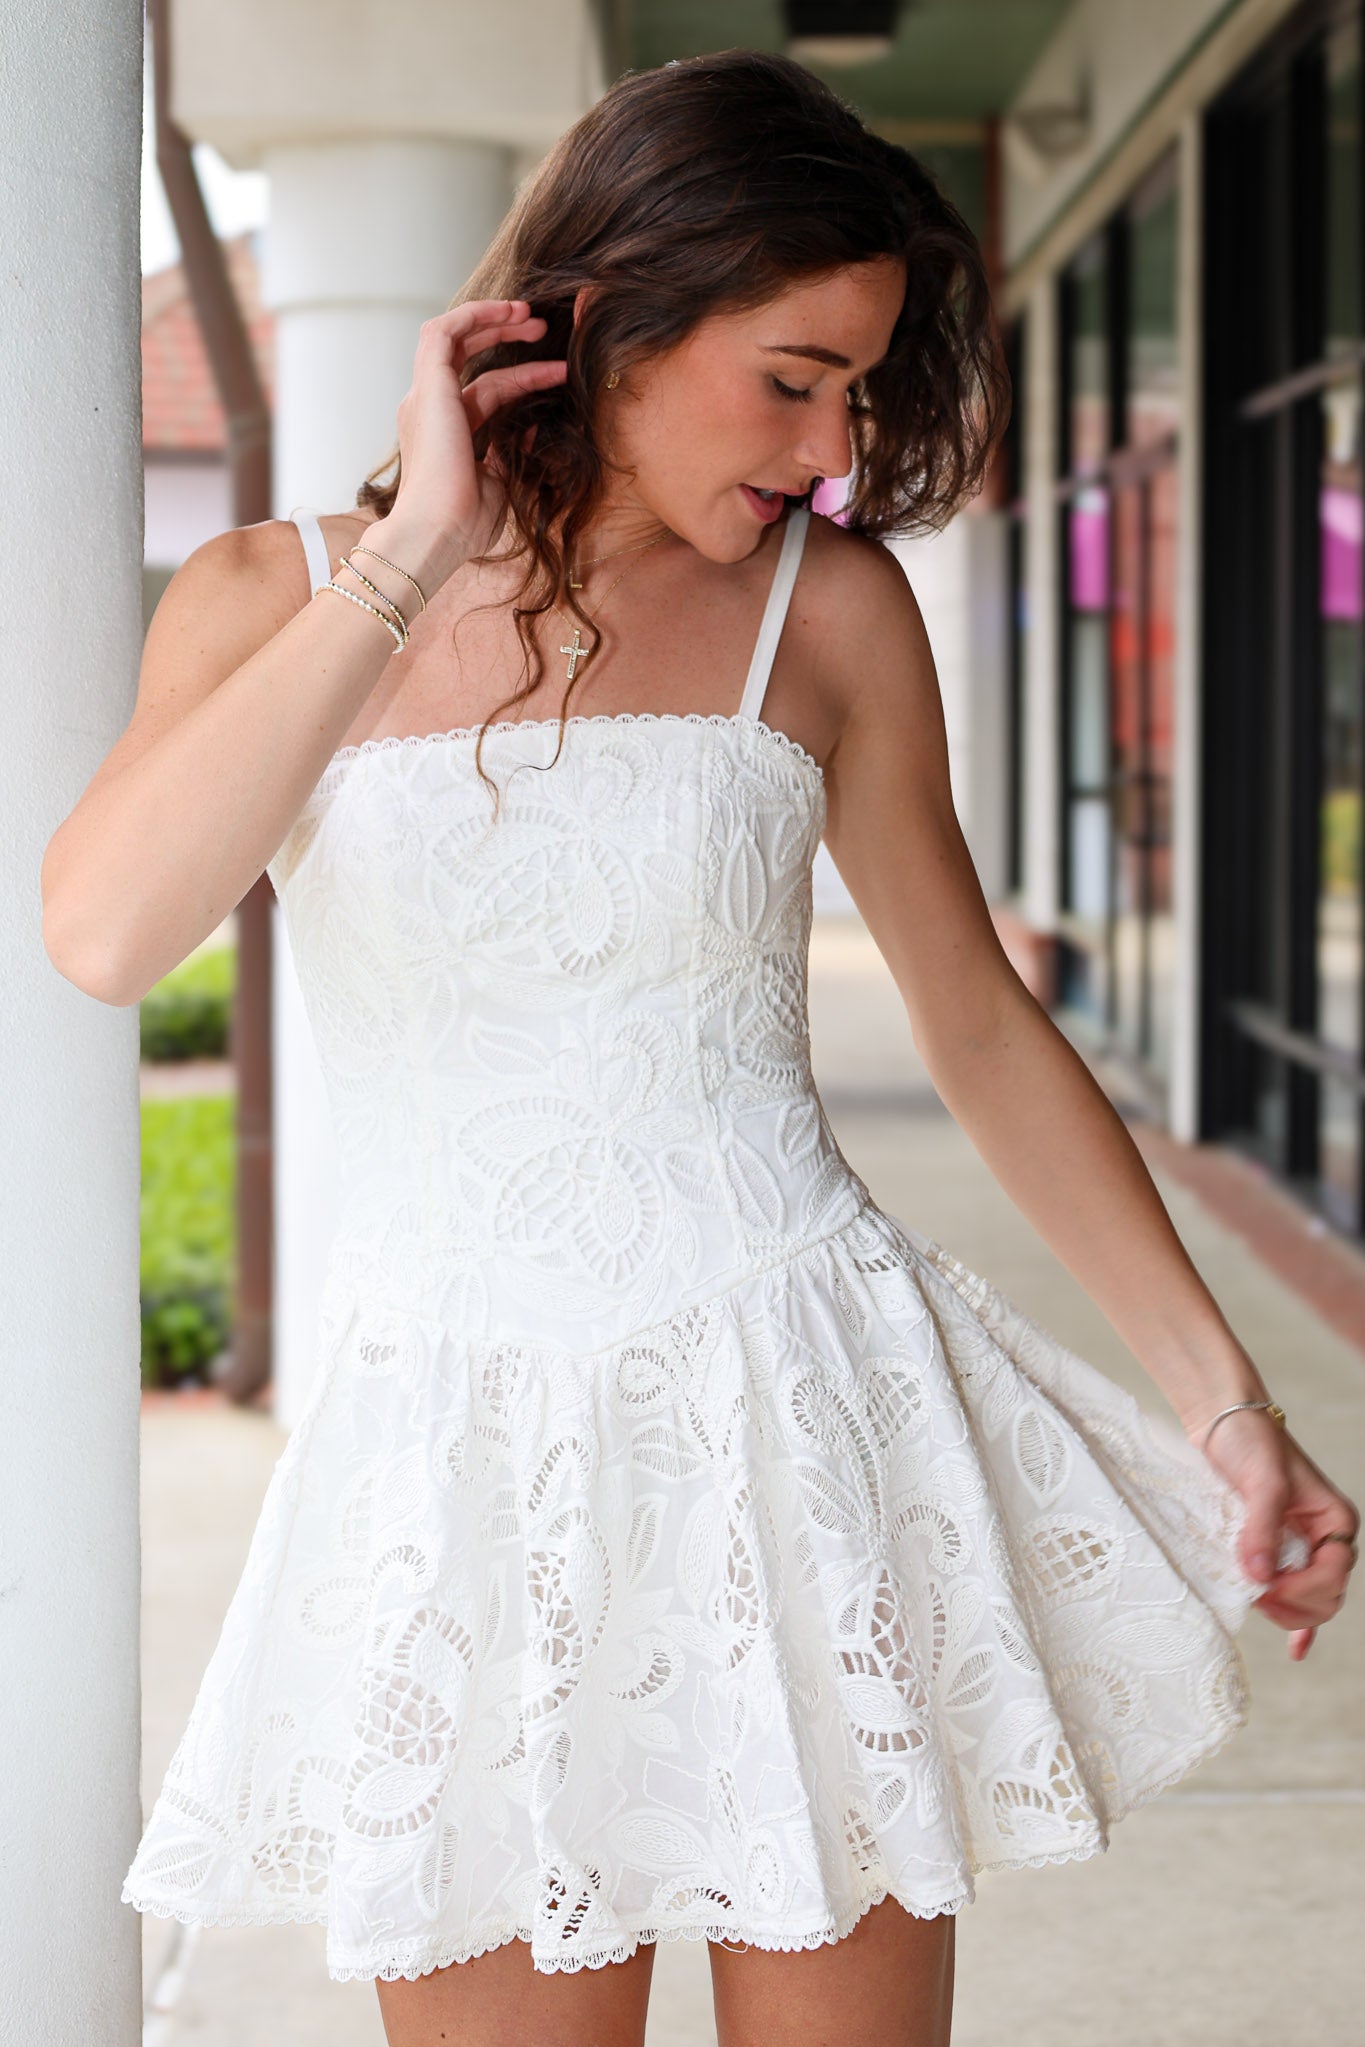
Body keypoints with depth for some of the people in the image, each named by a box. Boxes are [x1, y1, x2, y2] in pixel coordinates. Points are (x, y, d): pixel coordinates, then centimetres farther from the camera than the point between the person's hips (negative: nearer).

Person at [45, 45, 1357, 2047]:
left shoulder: (830, 604, 2)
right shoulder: (268, 600, 1)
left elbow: (984, 1028, 10)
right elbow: (106, 933, -18)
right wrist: (414, 554, -15)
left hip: (802, 1425, 1)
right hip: (467, 1467, 0)